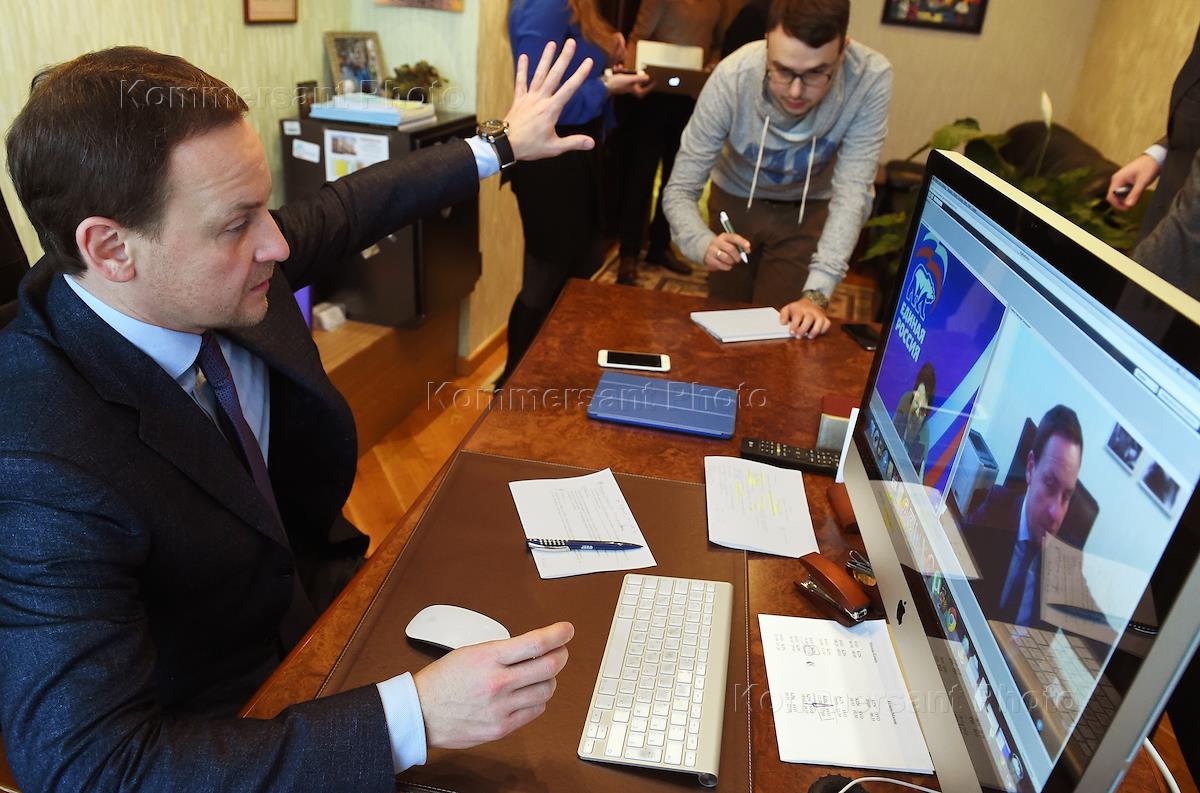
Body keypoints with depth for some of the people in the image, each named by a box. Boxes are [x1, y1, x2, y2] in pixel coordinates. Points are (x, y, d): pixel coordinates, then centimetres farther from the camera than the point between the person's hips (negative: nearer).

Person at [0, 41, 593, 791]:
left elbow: (350, 207, 2)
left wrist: (502, 146, 12)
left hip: (318, 584, 6)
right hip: (227, 732, -5)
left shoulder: (225, 272, -16)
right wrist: (412, 715, -42)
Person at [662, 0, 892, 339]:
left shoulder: (871, 78, -32)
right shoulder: (732, 77, -33)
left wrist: (816, 293, -40)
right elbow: (679, 191, -27)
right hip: (736, 199, 1)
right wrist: (704, 245, -48)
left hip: (810, 208, 0)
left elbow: (852, 192, -29)